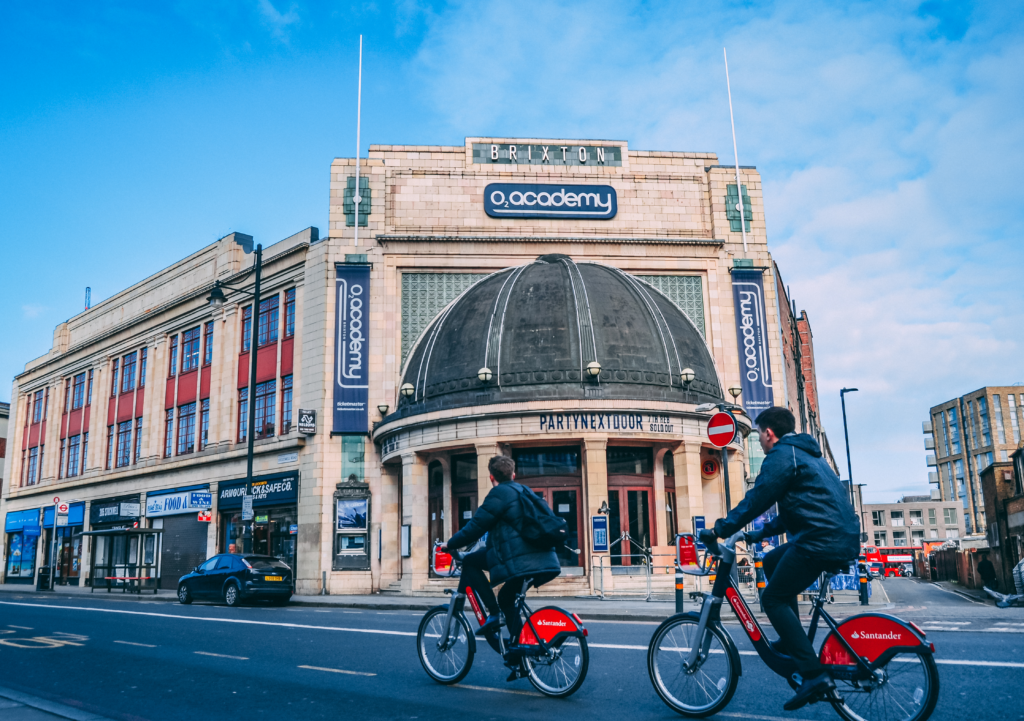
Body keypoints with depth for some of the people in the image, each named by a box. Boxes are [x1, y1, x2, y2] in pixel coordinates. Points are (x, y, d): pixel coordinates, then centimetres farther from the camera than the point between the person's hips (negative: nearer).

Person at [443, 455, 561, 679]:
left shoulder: (499, 494, -3)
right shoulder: (524, 492, 23)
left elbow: (476, 526, -7)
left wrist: (450, 544, 6)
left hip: (518, 560, -9)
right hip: (543, 560, 9)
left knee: (470, 563, 4)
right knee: (506, 598, 23)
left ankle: (492, 614, 0)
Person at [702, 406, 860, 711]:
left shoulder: (781, 454, -6)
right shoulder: (806, 452, 25)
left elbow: (755, 500, -12)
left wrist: (720, 529, -4)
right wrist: (759, 534, 31)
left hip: (822, 539, -10)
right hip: (844, 537, 10)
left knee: (773, 598, -4)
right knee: (772, 561, 23)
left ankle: (814, 674, -10)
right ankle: (791, 641, 24)